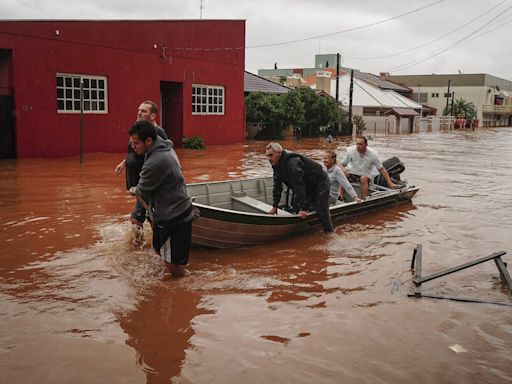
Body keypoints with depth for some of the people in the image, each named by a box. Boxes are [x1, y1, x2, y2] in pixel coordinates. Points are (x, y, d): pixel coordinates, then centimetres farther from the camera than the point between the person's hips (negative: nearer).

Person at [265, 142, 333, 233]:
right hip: (308, 186, 9)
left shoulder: (292, 163, -35)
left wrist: (303, 208, -34)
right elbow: (277, 185, 2)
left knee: (321, 211, -12)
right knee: (296, 205, 6)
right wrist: (275, 206, 2)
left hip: (320, 183, -9)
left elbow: (299, 185, -36)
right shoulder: (276, 164, -4)